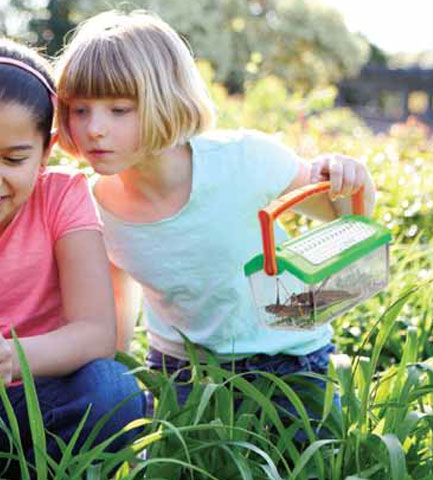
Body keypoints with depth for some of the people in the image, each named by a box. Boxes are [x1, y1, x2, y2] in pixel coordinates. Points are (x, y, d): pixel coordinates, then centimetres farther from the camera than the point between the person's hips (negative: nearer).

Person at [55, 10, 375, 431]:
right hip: (178, 366, 3)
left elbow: (343, 216, -7)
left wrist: (348, 186, -29)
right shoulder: (95, 207, -14)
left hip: (285, 356, -2)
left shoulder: (243, 159, -24)